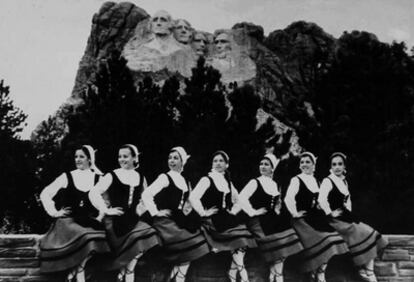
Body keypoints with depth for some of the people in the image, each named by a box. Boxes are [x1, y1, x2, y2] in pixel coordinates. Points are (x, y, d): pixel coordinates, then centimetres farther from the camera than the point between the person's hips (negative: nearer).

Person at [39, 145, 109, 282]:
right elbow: (45, 194, 8)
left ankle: (74, 271, -9)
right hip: (69, 220, -1)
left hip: (90, 221, 1)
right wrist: (55, 212, 1)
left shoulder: (98, 179, 7)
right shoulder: (67, 177, 7)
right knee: (84, 238, -30)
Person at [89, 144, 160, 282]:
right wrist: (106, 210, -11)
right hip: (115, 220, -4)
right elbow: (93, 193, -6)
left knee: (147, 237, -19)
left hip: (133, 219, 4)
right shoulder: (112, 176, 0)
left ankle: (125, 271, 0)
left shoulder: (140, 178, 11)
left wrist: (141, 210, 8)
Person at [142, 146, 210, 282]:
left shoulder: (185, 181, 15)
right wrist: (156, 212, -16)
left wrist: (188, 207, 6)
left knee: (188, 252, -2)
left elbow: (187, 201, 27)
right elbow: (146, 194, -16)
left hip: (179, 220, 7)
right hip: (166, 221, -7)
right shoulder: (165, 177, -7)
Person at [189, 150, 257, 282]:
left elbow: (238, 201, 27)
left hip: (228, 219, 6)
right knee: (236, 245, -18)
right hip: (214, 221, -6)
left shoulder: (228, 182, 16)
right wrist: (203, 212, -14)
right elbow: (193, 197, -18)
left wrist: (234, 211, 10)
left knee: (242, 242, -13)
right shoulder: (207, 180, -4)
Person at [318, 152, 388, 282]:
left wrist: (349, 211, 14)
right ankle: (366, 271, 0)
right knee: (361, 235, -17)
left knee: (371, 235, -2)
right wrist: (330, 214, -20)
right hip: (336, 219, -8)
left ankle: (369, 271, -2)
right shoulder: (328, 181, -12)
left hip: (345, 216, 8)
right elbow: (321, 199, -26)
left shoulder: (344, 181, 14)